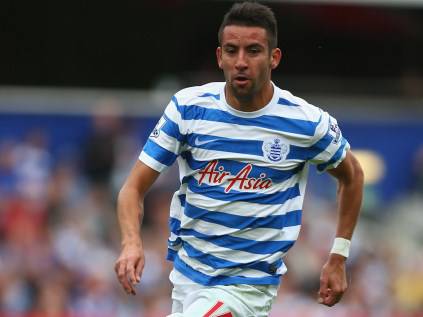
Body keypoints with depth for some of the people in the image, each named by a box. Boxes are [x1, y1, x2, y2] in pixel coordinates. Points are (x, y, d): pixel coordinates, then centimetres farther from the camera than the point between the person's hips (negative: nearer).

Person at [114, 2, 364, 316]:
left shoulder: (308, 123, -11)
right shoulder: (188, 107, -7)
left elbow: (352, 175, 10)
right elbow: (134, 187, -6)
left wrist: (338, 258, 8)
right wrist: (132, 242, -26)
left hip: (248, 286, -4)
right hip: (186, 276, 4)